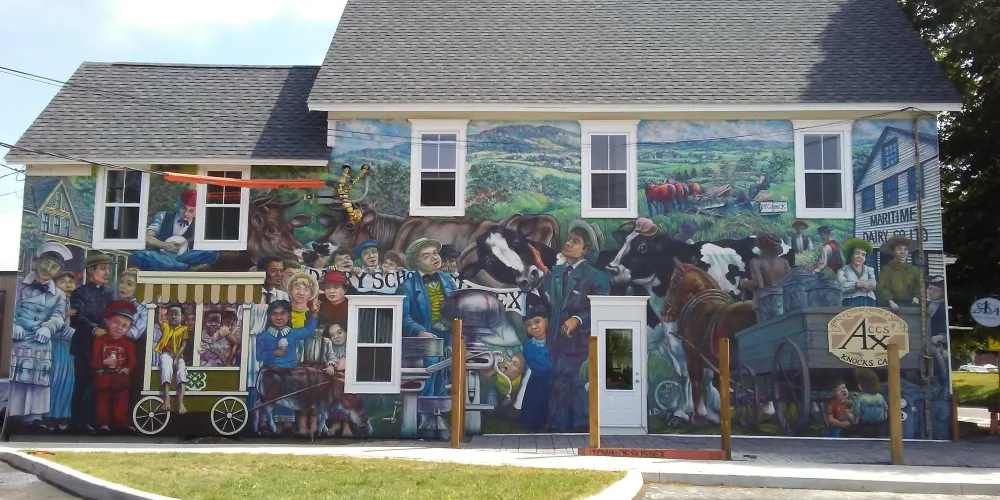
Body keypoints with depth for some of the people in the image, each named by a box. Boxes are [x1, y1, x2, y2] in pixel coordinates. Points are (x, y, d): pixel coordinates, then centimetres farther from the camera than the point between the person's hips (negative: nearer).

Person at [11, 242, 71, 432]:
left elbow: (59, 317, 0)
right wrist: (14, 325, -17)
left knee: (38, 380, 2)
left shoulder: (58, 295, 12)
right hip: (17, 341, -2)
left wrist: (48, 328, -20)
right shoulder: (20, 286, 7)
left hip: (41, 344, 2)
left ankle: (33, 417, 8)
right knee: (12, 379, -2)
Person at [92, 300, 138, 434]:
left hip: (120, 379, 1)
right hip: (104, 379, -1)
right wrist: (104, 362, -26)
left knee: (121, 402, 8)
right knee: (103, 402, 8)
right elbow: (94, 361, -9)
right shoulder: (100, 341, -6)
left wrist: (128, 369, -23)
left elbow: (132, 360, -4)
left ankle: (121, 422, 17)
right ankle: (104, 422, 17)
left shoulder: (128, 343, -1)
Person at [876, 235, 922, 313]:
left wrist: (916, 297, -11)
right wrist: (890, 302, -22)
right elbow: (882, 288, -6)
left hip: (910, 305, 3)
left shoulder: (915, 270, 18)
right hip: (893, 307, -3)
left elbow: (919, 287, 11)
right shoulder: (886, 269, 5)